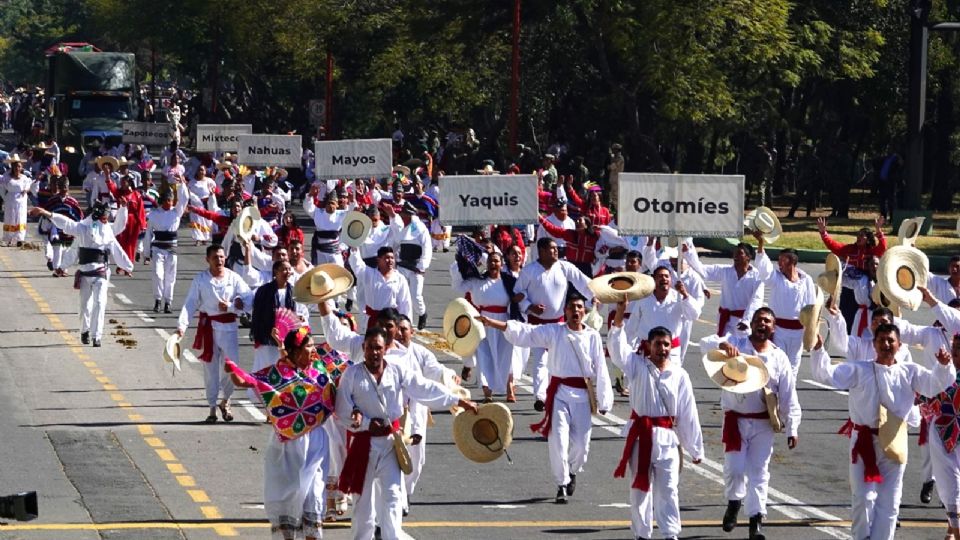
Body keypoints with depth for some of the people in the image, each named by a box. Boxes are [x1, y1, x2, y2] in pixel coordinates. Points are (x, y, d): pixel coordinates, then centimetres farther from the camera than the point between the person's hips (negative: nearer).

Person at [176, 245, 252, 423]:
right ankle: (212, 408, 15)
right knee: (210, 368, 5)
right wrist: (182, 325, -17)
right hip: (207, 326, 0)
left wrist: (230, 306, -16)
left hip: (228, 326, 0)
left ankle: (225, 401, 21)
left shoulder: (234, 278, 1)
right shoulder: (200, 279, 0)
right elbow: (190, 304, -5)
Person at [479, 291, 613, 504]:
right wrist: (491, 323, -14)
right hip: (559, 393, 0)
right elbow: (522, 332, -4)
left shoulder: (593, 337, 1)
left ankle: (572, 472, 35)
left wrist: (603, 401, 2)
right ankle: (562, 485, 10)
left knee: (581, 444, 3)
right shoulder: (554, 332, 1)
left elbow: (600, 371, 3)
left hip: (583, 396, 1)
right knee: (558, 441, -6)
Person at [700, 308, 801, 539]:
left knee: (759, 471, 2)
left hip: (763, 423, 1)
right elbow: (705, 343, -14)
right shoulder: (736, 344, -1)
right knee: (734, 469, -3)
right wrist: (723, 344, -36)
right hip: (736, 420, -1)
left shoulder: (779, 358, 0)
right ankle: (734, 503, 25)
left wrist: (792, 429, -1)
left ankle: (756, 519, 8)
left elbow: (789, 398, 2)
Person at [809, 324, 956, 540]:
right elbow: (825, 374, -8)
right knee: (863, 498, -3)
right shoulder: (858, 370, -1)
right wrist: (818, 350, -23)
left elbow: (936, 384, -4)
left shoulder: (910, 372, 4)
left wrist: (944, 366, -24)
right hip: (864, 442, -2)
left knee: (888, 502, 7)